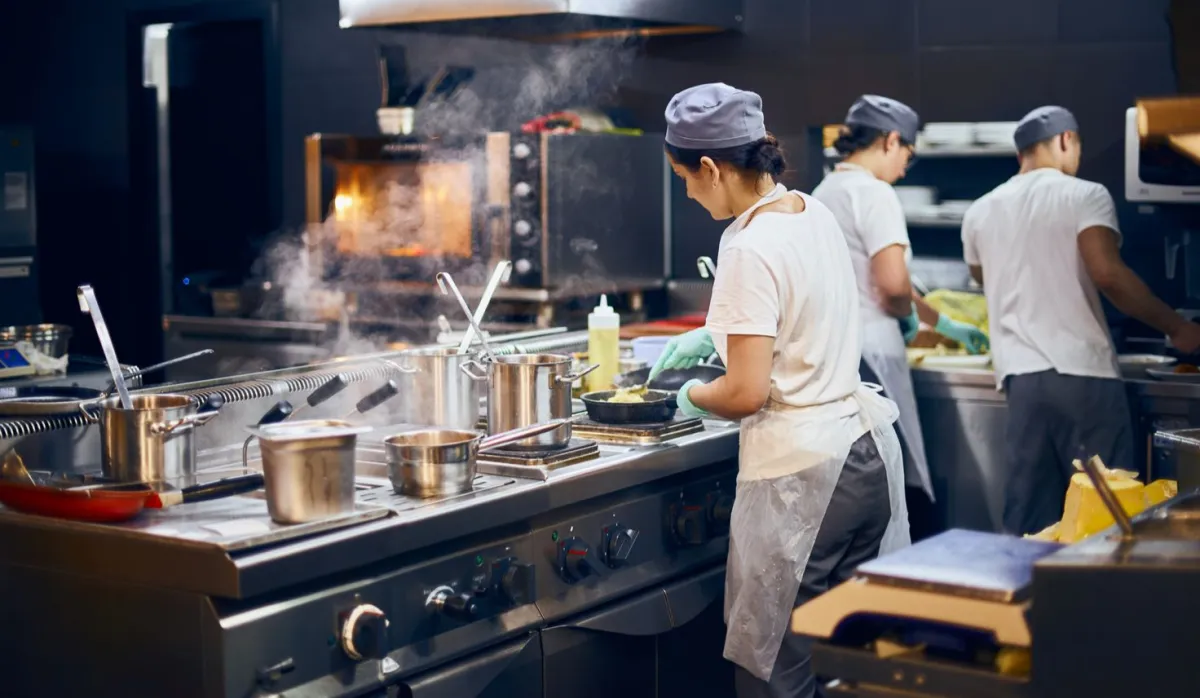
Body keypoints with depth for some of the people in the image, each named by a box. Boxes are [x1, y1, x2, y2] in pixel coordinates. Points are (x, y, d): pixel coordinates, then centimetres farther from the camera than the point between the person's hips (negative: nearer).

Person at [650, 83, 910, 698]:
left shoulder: (751, 249, -19)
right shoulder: (814, 212, 7)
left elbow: (746, 393, -20)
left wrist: (691, 396, 0)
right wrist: (712, 335, 25)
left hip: (800, 473, -9)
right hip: (868, 454, 9)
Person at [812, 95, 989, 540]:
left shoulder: (824, 194, 17)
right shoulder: (874, 193, -10)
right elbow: (893, 284, -22)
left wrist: (944, 325, 32)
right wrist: (907, 315, 2)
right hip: (868, 353, -9)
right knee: (905, 487, -3)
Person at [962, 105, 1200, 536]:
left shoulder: (980, 212, 14)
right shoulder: (1084, 195, -3)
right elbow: (1107, 274, -17)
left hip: (1020, 374, 5)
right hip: (1082, 371, -5)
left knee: (1029, 523, 7)